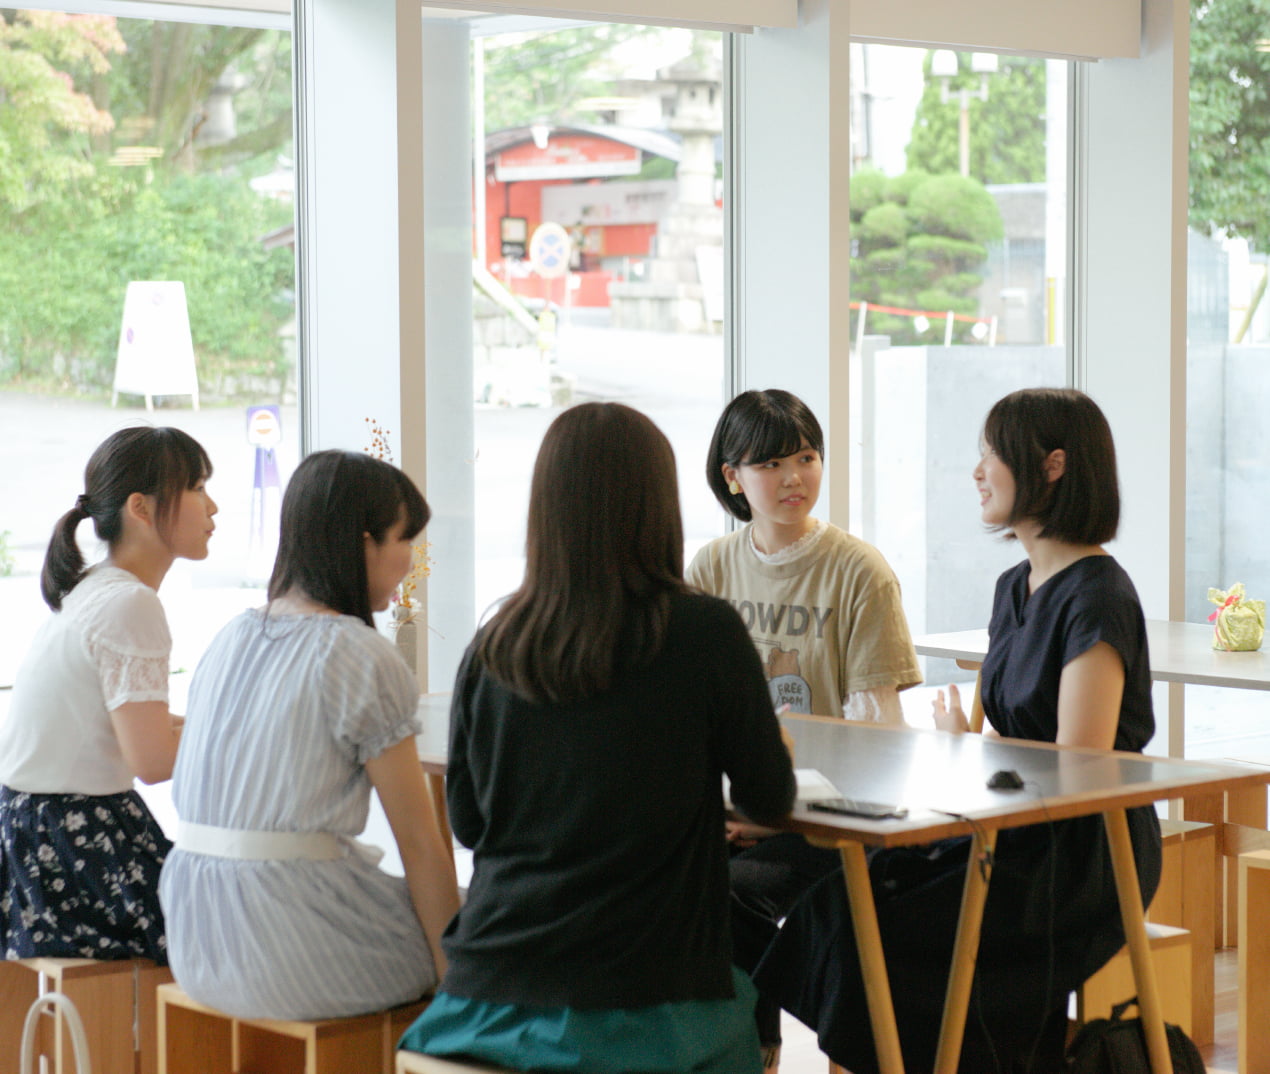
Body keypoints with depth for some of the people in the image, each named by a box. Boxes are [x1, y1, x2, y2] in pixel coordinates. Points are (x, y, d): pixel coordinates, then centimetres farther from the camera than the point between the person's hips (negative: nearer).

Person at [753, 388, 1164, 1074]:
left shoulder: (1096, 598, -13)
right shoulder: (1015, 587, 15)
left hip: (1085, 857, -8)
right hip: (1010, 835, 8)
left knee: (880, 935, -21)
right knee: (842, 901, -12)